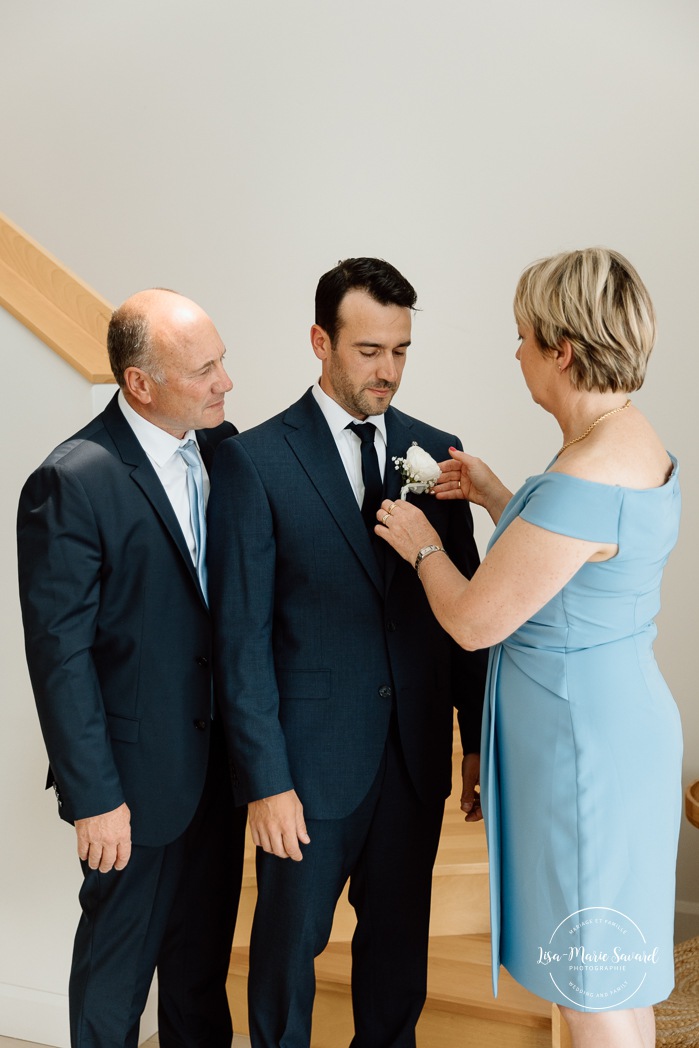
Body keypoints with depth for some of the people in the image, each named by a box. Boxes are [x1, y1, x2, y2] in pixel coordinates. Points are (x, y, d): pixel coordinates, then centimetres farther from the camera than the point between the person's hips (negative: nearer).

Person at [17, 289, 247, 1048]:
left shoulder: (222, 446, -2)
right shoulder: (71, 483, -21)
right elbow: (59, 654, -17)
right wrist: (93, 795, -15)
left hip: (222, 756, 6)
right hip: (140, 772, -6)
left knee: (205, 949, 24)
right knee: (118, 959, 17)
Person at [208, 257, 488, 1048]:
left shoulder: (435, 451, 2)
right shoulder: (254, 461, -10)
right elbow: (241, 636, -10)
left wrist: (480, 739, 4)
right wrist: (265, 779, -11)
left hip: (417, 754, 4)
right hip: (312, 760, -3)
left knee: (399, 937, 20)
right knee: (288, 940, 16)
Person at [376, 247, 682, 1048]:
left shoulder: (583, 481, -27)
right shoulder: (641, 447, 4)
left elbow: (474, 622, -20)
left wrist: (422, 543, -3)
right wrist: (497, 498, 10)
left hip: (580, 744, -10)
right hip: (625, 720, 10)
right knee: (622, 973, 25)